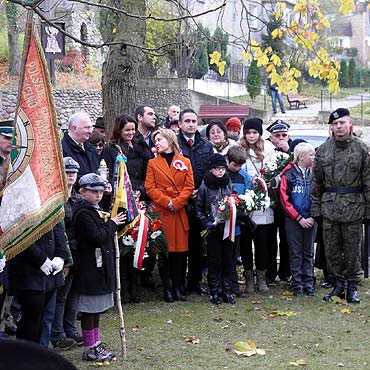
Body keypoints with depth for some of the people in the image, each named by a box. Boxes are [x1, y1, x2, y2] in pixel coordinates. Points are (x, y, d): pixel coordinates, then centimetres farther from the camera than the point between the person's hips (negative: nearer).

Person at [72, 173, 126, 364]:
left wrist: (107, 221, 4)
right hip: (90, 267, -10)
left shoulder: (95, 210, 15)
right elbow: (96, 236, -23)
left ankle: (96, 344, 24)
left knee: (96, 308, 16)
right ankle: (89, 349, 6)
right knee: (89, 309, -1)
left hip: (100, 266, 10)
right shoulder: (82, 213, -16)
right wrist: (112, 223, -12)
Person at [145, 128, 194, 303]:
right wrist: (167, 202, -12)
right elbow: (150, 188, 0)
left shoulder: (185, 162, 11)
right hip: (161, 212, -1)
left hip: (180, 212, 1)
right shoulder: (153, 163, 9)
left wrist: (176, 202, -11)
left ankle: (178, 287, 10)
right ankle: (167, 289, 6)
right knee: (164, 251, -1)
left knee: (180, 250, 1)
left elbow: (189, 186, 3)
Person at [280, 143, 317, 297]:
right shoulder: (288, 174, -6)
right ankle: (297, 285, 9)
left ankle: (309, 284, 15)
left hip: (310, 220, 3)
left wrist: (313, 217, -7)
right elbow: (285, 200, -7)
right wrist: (299, 218, -10)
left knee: (308, 253, 9)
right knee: (296, 253, 3)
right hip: (293, 220, -3)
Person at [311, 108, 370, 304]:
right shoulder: (323, 150, 6)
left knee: (352, 250, 4)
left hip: (354, 208, -3)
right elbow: (316, 182, 10)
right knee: (332, 249, 8)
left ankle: (352, 287, 17)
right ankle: (338, 285, 21)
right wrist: (315, 208, 5)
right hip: (329, 208, 3)